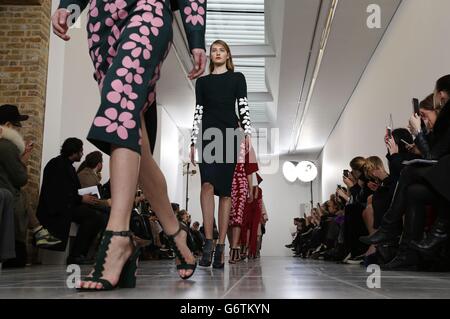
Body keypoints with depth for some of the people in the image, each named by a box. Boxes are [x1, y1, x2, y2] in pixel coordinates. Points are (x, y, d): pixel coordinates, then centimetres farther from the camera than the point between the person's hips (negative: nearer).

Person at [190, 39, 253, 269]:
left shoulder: (237, 78, 15)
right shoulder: (202, 81, 18)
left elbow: (243, 107, 5)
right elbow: (198, 111, 13)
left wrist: (247, 133, -9)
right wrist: (193, 142, 6)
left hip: (229, 134, 0)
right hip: (207, 134, 1)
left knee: (225, 190, -3)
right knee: (208, 184, -20)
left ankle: (220, 247, -1)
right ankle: (208, 242, -21)